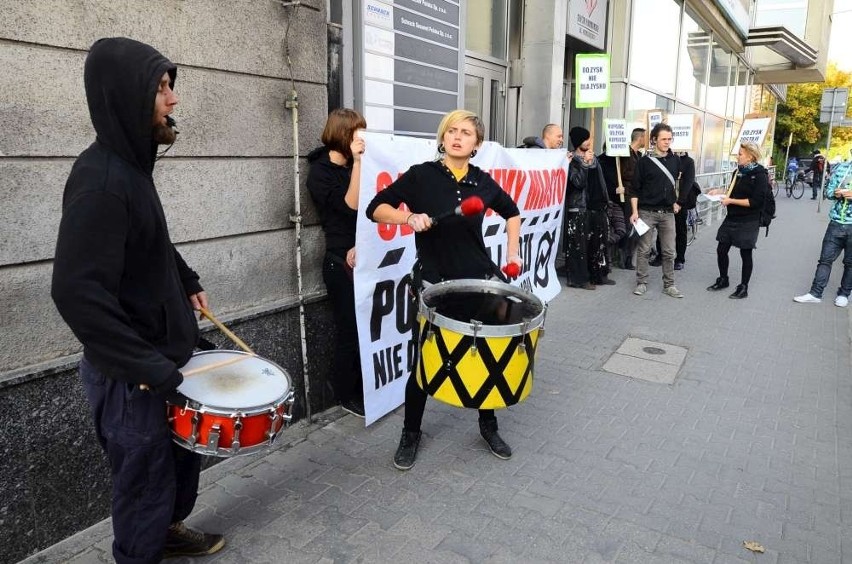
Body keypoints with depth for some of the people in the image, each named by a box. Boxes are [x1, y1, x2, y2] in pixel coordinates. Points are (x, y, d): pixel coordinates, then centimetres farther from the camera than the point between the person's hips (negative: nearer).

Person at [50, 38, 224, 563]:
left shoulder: (132, 166, 6)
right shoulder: (100, 180, -24)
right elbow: (78, 293, -30)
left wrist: (188, 282, 16)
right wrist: (149, 368, -26)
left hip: (164, 351, 9)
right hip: (131, 372, -9)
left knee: (187, 449, 24)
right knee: (147, 476, 10)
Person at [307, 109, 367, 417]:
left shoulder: (354, 166, 12)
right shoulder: (320, 172, -7)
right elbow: (351, 208, -17)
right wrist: (357, 163, -18)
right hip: (341, 263, -6)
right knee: (351, 331, 1)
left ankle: (364, 388, 25)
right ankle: (347, 395, 18)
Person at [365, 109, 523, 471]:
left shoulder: (483, 181, 3)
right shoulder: (422, 174, -7)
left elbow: (511, 212, 21)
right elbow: (375, 208, -7)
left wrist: (512, 252, 11)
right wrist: (409, 217, -23)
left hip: (478, 282, 3)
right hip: (432, 284, -3)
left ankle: (489, 426, 35)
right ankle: (411, 434, 26)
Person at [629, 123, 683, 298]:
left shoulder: (675, 160, 7)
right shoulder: (645, 161, -5)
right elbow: (635, 188, -5)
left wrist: (675, 202, 19)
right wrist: (635, 211, -11)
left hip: (668, 213, 3)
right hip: (647, 212, -3)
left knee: (669, 251, 5)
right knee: (644, 249, 2)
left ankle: (669, 285, 14)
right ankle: (642, 283, 13)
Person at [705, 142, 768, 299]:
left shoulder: (759, 175, -14)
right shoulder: (738, 171, 7)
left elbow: (756, 201, -21)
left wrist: (731, 201, -22)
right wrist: (721, 191, 4)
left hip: (748, 222, -7)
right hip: (731, 218, 7)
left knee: (745, 254, 5)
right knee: (721, 250, 9)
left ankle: (743, 288, 18)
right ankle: (723, 280, 29)